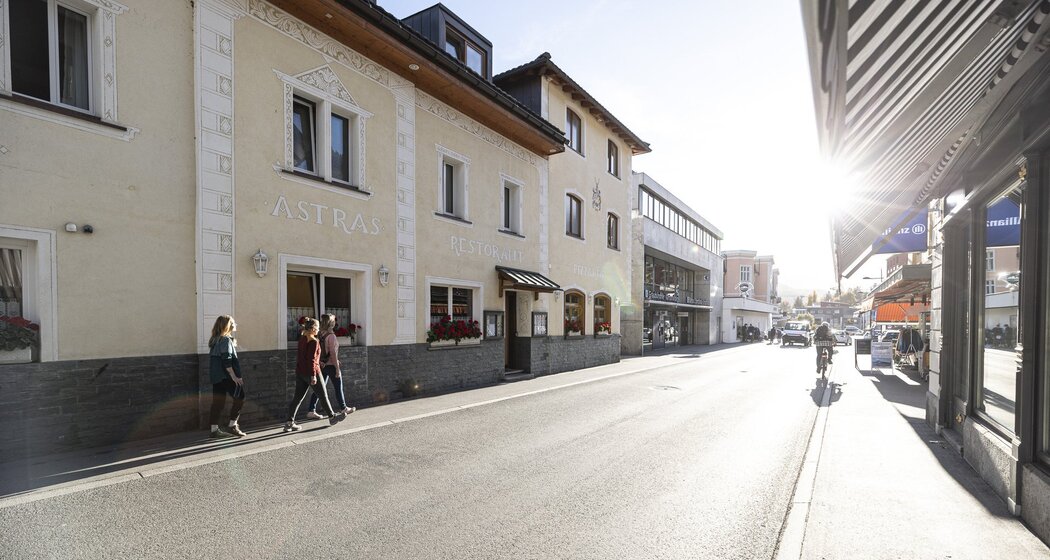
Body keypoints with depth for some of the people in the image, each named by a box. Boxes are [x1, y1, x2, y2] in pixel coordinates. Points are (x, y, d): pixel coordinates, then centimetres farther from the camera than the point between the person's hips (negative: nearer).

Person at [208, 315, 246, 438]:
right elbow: (226, 360, -19)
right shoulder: (226, 340, -13)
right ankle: (232, 426, 3)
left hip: (216, 376, 9)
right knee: (239, 398, 1)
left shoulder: (215, 340, 15)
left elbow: (217, 358, 18)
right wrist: (234, 377, -19)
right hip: (226, 376, -9)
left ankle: (215, 429, 12)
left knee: (218, 403, 9)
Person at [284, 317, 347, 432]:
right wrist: (313, 376, -21)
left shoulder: (302, 338, 8)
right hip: (310, 372, -8)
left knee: (297, 397, 9)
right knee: (323, 396, 8)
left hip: (300, 372, 8)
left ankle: (289, 423, 6)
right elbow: (311, 359, -22)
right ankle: (332, 417, 22)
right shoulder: (313, 341, -17)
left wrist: (318, 362, 27)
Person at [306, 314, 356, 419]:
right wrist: (337, 369, -16)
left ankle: (312, 411, 9)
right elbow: (333, 353, -20)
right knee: (338, 388, 10)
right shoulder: (331, 336, -20)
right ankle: (343, 408, 24)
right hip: (331, 366, -7)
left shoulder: (320, 335, 3)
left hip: (322, 366, 7)